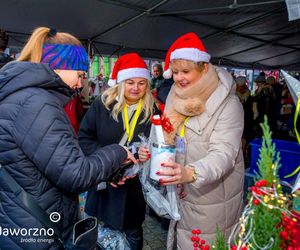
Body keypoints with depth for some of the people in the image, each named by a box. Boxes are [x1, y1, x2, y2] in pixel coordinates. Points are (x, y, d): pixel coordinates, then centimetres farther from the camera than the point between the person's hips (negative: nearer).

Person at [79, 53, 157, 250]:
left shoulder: (152, 110, -5)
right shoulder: (102, 104, -7)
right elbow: (84, 137, -6)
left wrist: (148, 154, -19)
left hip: (135, 184, 0)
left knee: (133, 233, 20)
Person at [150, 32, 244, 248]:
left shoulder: (228, 104, -17)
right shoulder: (176, 98, 1)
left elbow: (224, 154, -26)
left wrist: (190, 173, -43)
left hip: (214, 200, -5)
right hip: (182, 196, 5)